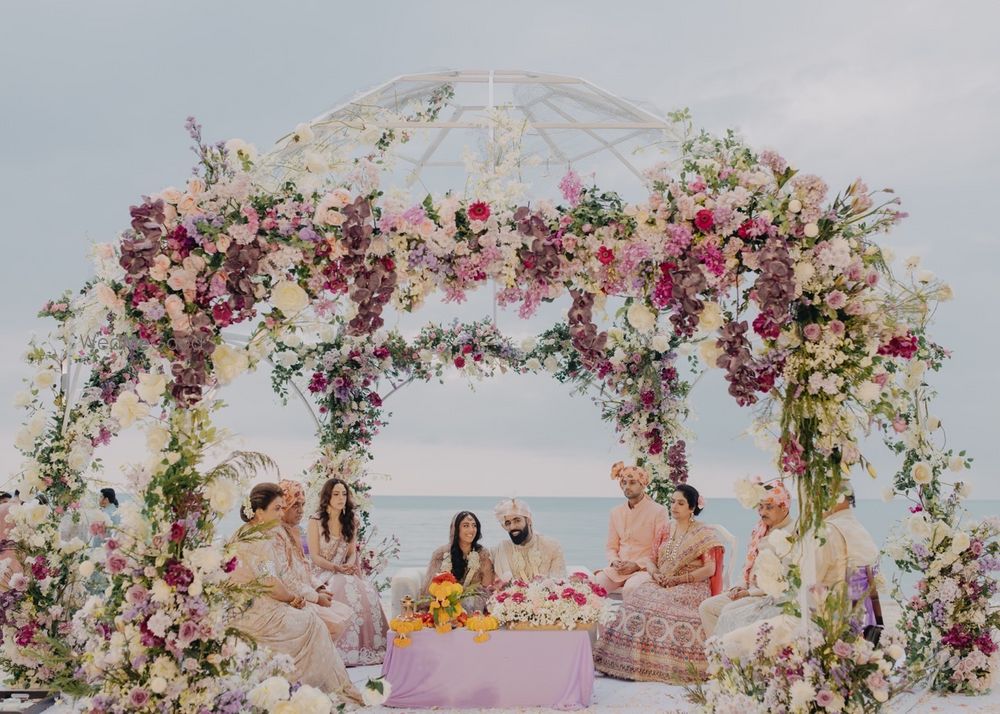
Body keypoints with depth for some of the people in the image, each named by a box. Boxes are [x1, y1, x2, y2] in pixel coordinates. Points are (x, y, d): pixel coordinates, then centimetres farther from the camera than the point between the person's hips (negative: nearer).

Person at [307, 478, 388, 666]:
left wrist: (350, 565, -13)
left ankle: (368, 645, -20)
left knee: (368, 591, -27)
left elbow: (352, 552, 10)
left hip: (345, 572, 4)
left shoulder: (350, 521, 12)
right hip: (322, 573, -4)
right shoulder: (315, 521, -3)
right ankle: (348, 649, -28)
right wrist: (337, 568, -21)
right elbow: (315, 557, -7)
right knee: (347, 589, -34)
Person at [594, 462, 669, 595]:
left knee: (631, 587, -36)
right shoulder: (616, 512, 13)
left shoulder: (658, 511, -3)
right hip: (619, 568, 4)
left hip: (645, 568, -4)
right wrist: (615, 561, -5)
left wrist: (637, 564, -15)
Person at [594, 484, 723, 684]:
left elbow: (710, 569, -6)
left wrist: (679, 579, -13)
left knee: (670, 606, -35)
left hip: (691, 586, -4)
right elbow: (652, 561, 18)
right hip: (662, 584, 5)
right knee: (636, 599, -24)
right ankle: (634, 663, -22)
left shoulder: (704, 533, 2)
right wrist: (655, 574, -5)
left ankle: (669, 667, -25)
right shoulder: (665, 531, 17)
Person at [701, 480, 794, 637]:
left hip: (771, 595, -9)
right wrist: (742, 586, 1)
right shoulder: (761, 531, 14)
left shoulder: (792, 533, -13)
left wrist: (750, 592, -16)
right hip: (751, 590, 9)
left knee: (730, 611, -27)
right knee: (706, 607, -6)